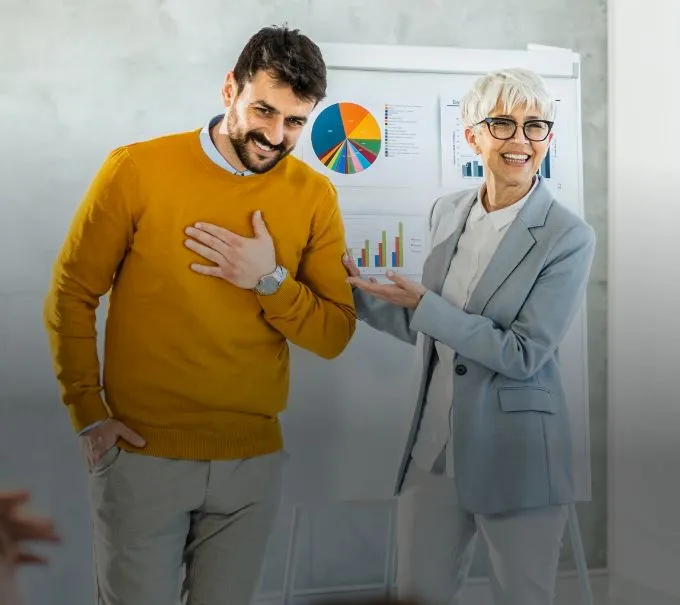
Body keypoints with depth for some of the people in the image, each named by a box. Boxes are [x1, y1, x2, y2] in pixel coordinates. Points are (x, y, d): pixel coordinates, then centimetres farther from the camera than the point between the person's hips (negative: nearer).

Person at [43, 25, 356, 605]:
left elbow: (334, 336, -1)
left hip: (253, 460, 2)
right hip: (140, 455, -2)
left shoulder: (315, 196, -3)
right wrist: (88, 411, -6)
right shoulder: (137, 168, -9)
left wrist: (270, 281, -16)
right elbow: (71, 295, -2)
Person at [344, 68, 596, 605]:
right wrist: (361, 291, 2)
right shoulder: (447, 212, 4)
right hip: (434, 447, 5)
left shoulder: (568, 237, -12)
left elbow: (523, 354, -17)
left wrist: (423, 304, -17)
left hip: (515, 457, -5)